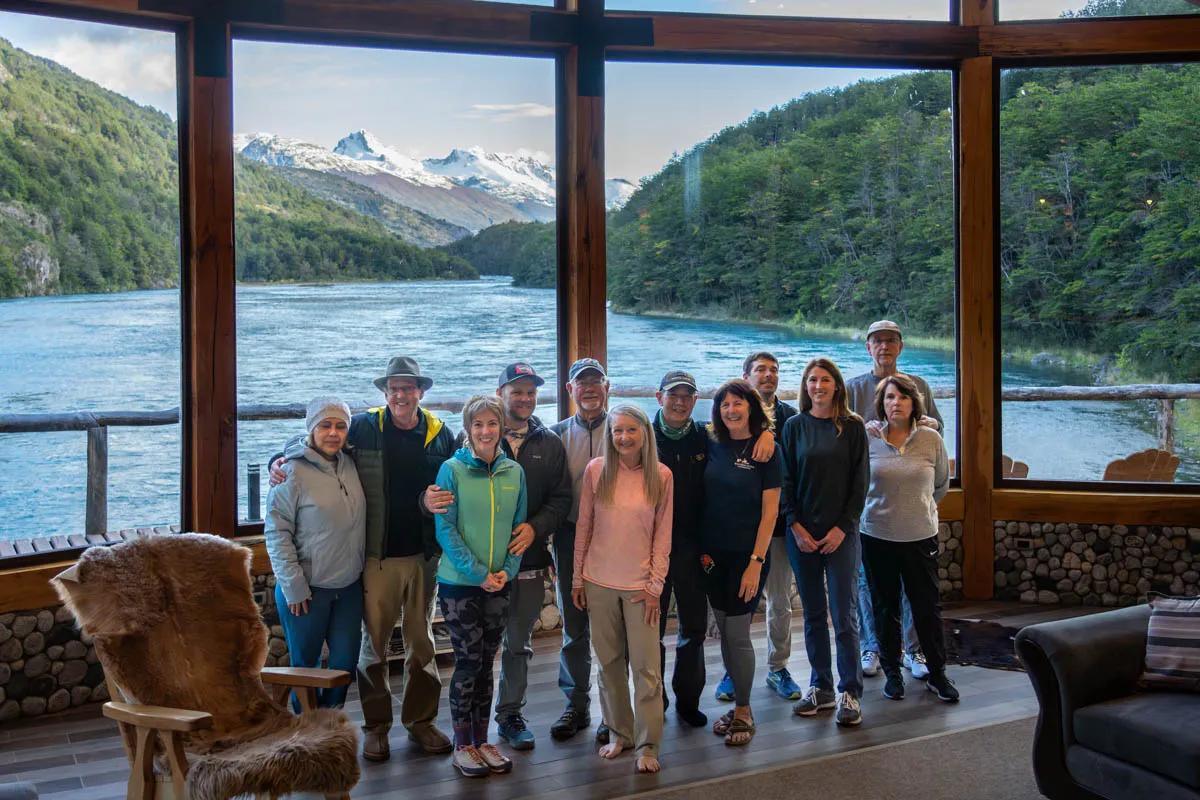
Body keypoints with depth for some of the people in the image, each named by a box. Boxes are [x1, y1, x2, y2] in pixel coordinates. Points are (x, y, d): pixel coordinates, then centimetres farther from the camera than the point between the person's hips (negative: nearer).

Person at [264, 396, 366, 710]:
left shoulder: (350, 465, 3)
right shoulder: (293, 472, -15)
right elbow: (276, 532, -15)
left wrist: (362, 568, 5)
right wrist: (293, 586, -16)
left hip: (349, 587, 5)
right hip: (307, 589, -5)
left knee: (345, 660, 11)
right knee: (305, 665, 10)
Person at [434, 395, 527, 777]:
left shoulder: (514, 472, 4)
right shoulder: (452, 470, -8)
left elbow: (519, 525, 7)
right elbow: (445, 528, -11)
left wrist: (507, 570, -6)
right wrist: (478, 572, -15)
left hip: (499, 583, 4)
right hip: (458, 582, -4)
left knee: (486, 661, 11)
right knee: (468, 661, 0)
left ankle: (481, 741, 22)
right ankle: (462, 746, 14)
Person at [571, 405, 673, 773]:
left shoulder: (661, 475, -3)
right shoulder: (595, 470, -2)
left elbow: (663, 534, 0)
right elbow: (583, 527, 4)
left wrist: (655, 585, -4)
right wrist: (577, 578, 4)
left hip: (640, 585, -1)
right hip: (599, 582, 1)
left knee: (646, 666, 0)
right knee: (610, 662, 10)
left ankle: (647, 744, 12)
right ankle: (619, 732, 27)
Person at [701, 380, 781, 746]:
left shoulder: (766, 450, -7)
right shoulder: (713, 446, 5)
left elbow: (770, 512, -9)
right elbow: (705, 501, 9)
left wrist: (756, 563, -14)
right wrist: (702, 549, -1)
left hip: (746, 555, -4)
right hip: (713, 554, 4)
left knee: (737, 634, -2)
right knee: (724, 631, 10)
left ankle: (744, 712, 14)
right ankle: (737, 705, 23)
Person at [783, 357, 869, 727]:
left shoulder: (852, 426, 1)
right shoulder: (795, 426, 6)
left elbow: (860, 482, -1)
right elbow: (786, 480, 5)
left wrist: (842, 527, -9)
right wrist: (796, 526, -6)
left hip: (840, 533, -2)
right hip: (801, 533, 2)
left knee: (843, 613, -3)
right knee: (813, 614, 8)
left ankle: (850, 692, 5)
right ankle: (821, 687, 17)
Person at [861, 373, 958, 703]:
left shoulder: (931, 439, -4)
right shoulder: (867, 439, -6)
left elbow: (941, 484, 11)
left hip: (920, 536, 0)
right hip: (877, 536, 0)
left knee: (928, 607, 6)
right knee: (885, 607, 11)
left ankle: (937, 673, 21)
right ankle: (892, 672, 25)